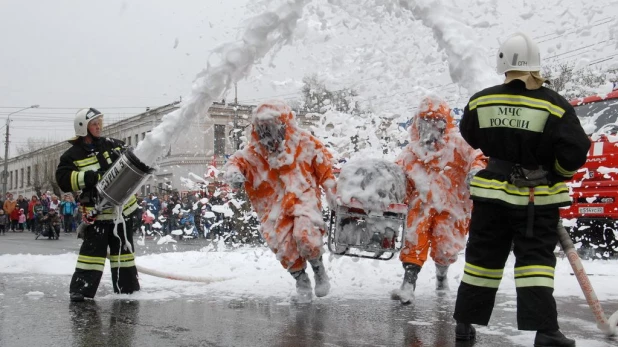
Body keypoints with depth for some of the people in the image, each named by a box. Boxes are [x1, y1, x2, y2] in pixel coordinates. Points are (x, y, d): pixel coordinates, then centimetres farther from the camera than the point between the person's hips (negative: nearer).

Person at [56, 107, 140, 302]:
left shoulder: (111, 144, 6)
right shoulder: (73, 155, -6)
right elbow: (63, 179, -16)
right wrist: (87, 177, -27)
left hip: (123, 206, 5)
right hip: (97, 211, -5)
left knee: (124, 248, 12)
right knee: (93, 249, -10)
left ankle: (127, 287, 23)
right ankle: (80, 289, -1)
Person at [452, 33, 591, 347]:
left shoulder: (480, 101, -4)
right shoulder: (553, 104, -14)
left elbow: (471, 137, 14)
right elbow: (575, 152, -13)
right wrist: (559, 173, 6)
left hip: (491, 191, 3)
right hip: (537, 197, -3)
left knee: (483, 255, 12)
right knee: (536, 259, 3)